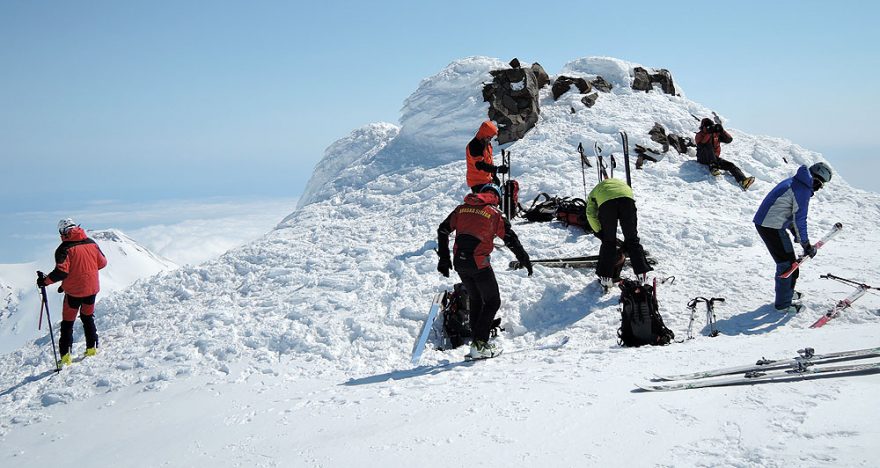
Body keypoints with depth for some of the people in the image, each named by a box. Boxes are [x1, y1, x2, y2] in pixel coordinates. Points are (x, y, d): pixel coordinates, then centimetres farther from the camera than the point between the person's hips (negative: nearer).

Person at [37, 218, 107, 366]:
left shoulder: (64, 248, -15)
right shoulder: (91, 243, 1)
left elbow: (61, 271, -24)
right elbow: (102, 263, 8)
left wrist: (45, 281, -11)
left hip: (74, 291, -5)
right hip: (92, 288, 5)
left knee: (67, 323, 6)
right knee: (88, 318, 24)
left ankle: (66, 356, 2)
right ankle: (92, 348, 26)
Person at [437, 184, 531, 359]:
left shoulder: (462, 208, 13)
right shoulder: (494, 213, -1)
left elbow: (442, 230, 12)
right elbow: (511, 240, -2)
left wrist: (444, 259, 18)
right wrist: (525, 261, 11)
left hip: (459, 262, 5)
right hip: (478, 263, -5)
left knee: (476, 299, 22)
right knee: (493, 302, 9)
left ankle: (477, 340, 23)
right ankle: (479, 344, 0)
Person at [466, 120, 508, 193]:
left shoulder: (487, 143, 8)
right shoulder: (474, 146, -23)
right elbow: (480, 165, -31)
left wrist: (494, 175, 19)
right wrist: (497, 169, -36)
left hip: (487, 180, 9)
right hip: (477, 182, -9)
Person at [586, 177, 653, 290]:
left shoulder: (594, 192, 40)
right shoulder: (623, 183, 47)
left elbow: (590, 214, 19)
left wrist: (599, 231, 25)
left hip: (606, 202, -1)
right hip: (627, 200, 1)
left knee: (608, 242, 12)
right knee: (632, 239, 13)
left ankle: (605, 278, 13)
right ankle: (642, 274, 11)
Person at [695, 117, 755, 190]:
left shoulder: (716, 134, 10)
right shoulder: (699, 136, -1)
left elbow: (729, 139, -1)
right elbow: (701, 145, -22)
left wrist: (722, 131, -16)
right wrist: (709, 134, -27)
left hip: (714, 158, 4)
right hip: (703, 159, -4)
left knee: (730, 165, -18)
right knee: (708, 144, -31)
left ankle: (743, 181, -38)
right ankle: (712, 167, -43)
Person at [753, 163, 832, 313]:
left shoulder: (794, 182, 15)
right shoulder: (804, 190, -15)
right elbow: (799, 219, -14)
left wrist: (798, 235, 24)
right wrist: (806, 245, -5)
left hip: (762, 221, 10)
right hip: (773, 227, -10)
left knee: (786, 260, 23)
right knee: (787, 264, -1)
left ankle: (786, 293, 37)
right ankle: (784, 303, 6)